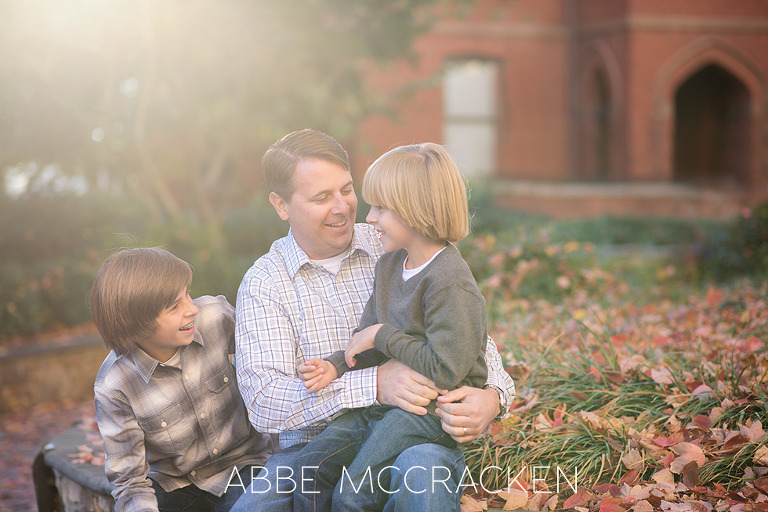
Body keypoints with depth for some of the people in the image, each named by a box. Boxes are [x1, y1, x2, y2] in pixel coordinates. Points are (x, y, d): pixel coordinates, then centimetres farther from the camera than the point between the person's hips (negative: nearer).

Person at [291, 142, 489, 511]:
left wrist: (382, 336, -14)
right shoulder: (389, 264, 11)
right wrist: (336, 366, -3)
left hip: (433, 410, -9)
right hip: (385, 399, 9)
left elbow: (446, 370, -23)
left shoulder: (448, 281, -18)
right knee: (309, 467, -6)